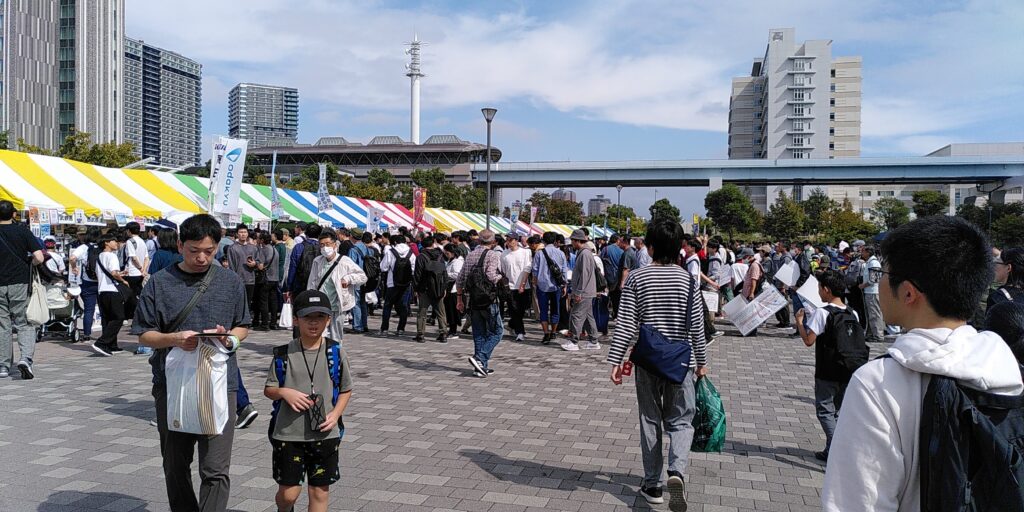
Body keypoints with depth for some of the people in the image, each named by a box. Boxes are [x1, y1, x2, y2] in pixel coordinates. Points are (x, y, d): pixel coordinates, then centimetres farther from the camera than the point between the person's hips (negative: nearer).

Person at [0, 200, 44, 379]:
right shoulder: (22, 230, -2)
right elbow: (39, 258, -10)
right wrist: (29, 264, 11)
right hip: (20, 282, -1)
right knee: (25, 324, 5)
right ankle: (26, 358, -15)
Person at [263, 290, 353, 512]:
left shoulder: (336, 353, -3)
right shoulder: (284, 354, -4)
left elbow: (346, 390, 7)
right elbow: (268, 389, 5)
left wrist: (335, 414, -8)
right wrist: (285, 392, -16)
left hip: (324, 434, 1)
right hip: (288, 433, 0)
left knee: (320, 491, 8)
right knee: (288, 492, 7)